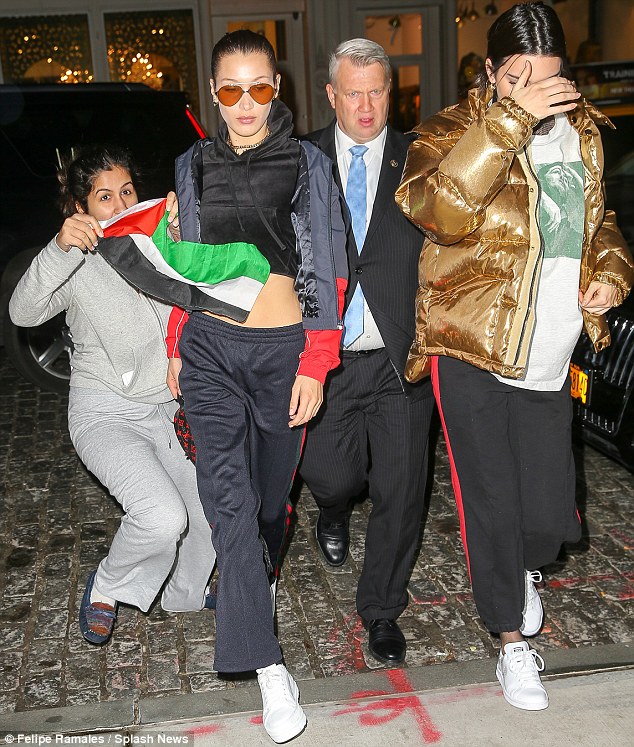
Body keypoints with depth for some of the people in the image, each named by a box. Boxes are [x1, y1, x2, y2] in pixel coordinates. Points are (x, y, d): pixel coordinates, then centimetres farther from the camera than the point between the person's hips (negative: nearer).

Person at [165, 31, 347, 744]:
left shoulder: (307, 163, -1)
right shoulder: (193, 165, 7)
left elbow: (327, 271, -3)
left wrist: (315, 366, -8)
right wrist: (176, 348, 13)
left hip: (283, 348, -1)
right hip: (209, 345, 1)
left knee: (271, 485, 13)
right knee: (227, 495, -10)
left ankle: (259, 574, 45)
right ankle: (267, 665, -5)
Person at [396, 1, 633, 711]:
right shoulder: (452, 131, -7)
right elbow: (441, 209, -29)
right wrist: (511, 118, -30)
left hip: (550, 361, 5)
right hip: (474, 357, -4)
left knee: (552, 516, 7)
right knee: (493, 505, 3)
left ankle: (524, 569, 45)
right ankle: (513, 640, 26)